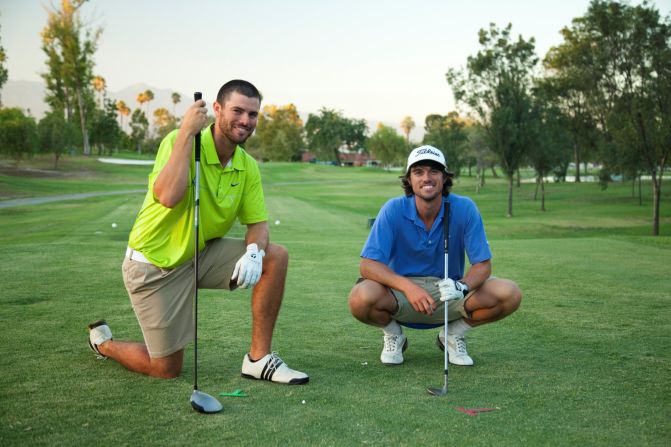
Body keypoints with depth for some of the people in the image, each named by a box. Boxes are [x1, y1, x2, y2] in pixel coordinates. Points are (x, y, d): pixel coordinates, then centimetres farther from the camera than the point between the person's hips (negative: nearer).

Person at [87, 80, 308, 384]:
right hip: (153, 264, -6)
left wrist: (253, 252, -24)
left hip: (202, 254, 6)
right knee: (166, 370, 0)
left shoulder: (248, 167, -3)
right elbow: (168, 197, -37)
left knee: (275, 256, -13)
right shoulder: (178, 141, -20)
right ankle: (103, 343, 32)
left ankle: (259, 358, -5)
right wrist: (186, 132, -34)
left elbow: (257, 222, -1)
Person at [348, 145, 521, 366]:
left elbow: (483, 264, -10)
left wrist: (462, 286, -33)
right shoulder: (393, 210, -15)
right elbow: (368, 265, -20)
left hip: (448, 291, 2)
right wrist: (408, 287, -36)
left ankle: (454, 334, 6)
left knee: (509, 294, -21)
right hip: (401, 293, -1)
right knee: (361, 298, -34)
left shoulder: (465, 209, -13)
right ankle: (393, 335, 2)